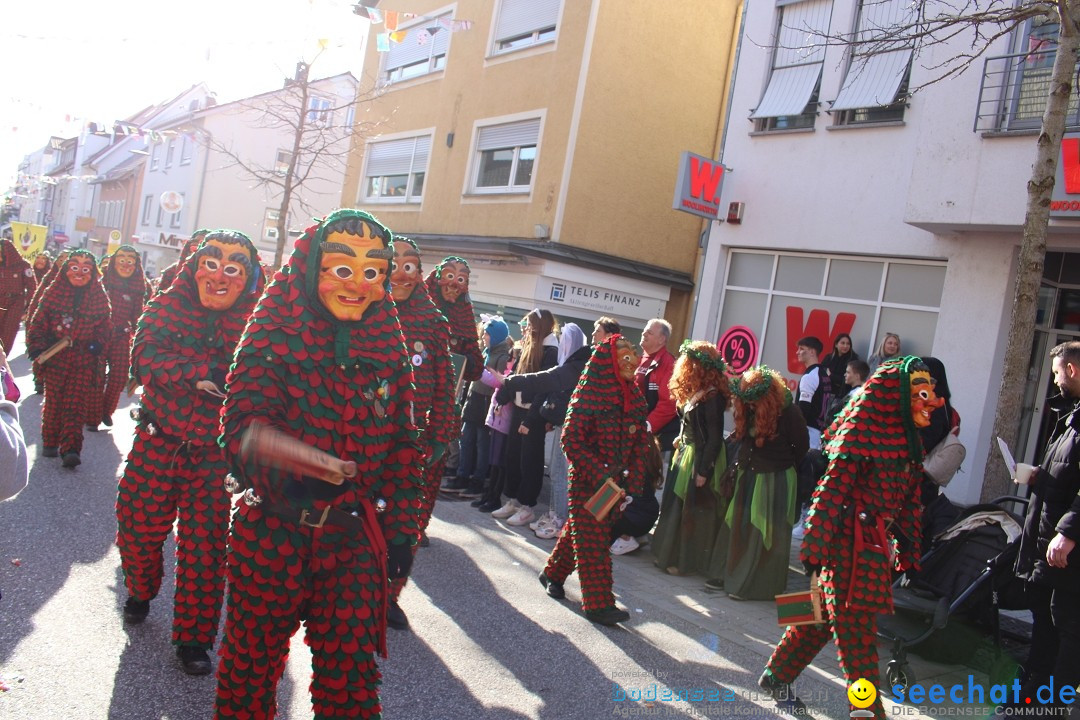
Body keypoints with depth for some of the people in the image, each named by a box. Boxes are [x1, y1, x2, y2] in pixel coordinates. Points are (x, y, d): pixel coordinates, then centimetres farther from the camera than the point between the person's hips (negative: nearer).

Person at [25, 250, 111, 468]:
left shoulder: (100, 298, 5)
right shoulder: (53, 293, 4)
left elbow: (104, 326, 10)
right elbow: (38, 323, 3)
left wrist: (97, 344, -7)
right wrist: (37, 348, -7)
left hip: (84, 360, 0)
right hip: (55, 357, 1)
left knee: (76, 403, -6)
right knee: (53, 401, 6)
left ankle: (71, 449, -10)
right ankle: (50, 442, 21)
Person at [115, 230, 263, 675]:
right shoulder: (168, 306, -2)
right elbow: (145, 359, -16)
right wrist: (203, 374, -30)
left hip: (215, 454, -1)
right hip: (158, 443, 2)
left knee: (205, 546, 3)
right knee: (139, 527, 12)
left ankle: (193, 635, 21)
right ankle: (140, 590, 45)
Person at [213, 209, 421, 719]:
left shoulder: (390, 348, 2)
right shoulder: (275, 333, -9)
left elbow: (402, 444, 7)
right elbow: (243, 424, -19)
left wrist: (401, 529, 7)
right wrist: (290, 471, -39)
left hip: (355, 538, 2)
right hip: (274, 529, -2)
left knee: (351, 668, 8)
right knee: (253, 656, 16)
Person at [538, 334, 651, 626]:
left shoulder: (633, 396, 4)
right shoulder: (590, 393, -16)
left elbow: (640, 442, 10)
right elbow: (572, 439, -17)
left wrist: (634, 479, 2)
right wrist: (598, 476, -22)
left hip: (613, 479, 6)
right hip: (587, 479, -6)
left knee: (580, 529, 18)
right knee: (593, 539, -1)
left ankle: (553, 574, 38)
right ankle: (598, 603, 7)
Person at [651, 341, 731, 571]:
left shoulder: (712, 396, -20)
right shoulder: (695, 392, 7)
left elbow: (715, 438, -20)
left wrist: (704, 471, -20)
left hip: (701, 459, -9)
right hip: (687, 454, 9)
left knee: (693, 511, 2)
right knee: (676, 506, 15)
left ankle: (687, 561, 15)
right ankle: (671, 555, 27)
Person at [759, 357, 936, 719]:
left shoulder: (905, 438, 10)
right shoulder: (860, 434, -14)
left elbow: (908, 499, 14)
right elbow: (832, 490, -17)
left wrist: (906, 549, 13)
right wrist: (816, 549, -18)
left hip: (879, 543, 8)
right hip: (852, 542, -8)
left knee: (826, 614, 14)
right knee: (856, 625, 2)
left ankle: (777, 676, 28)